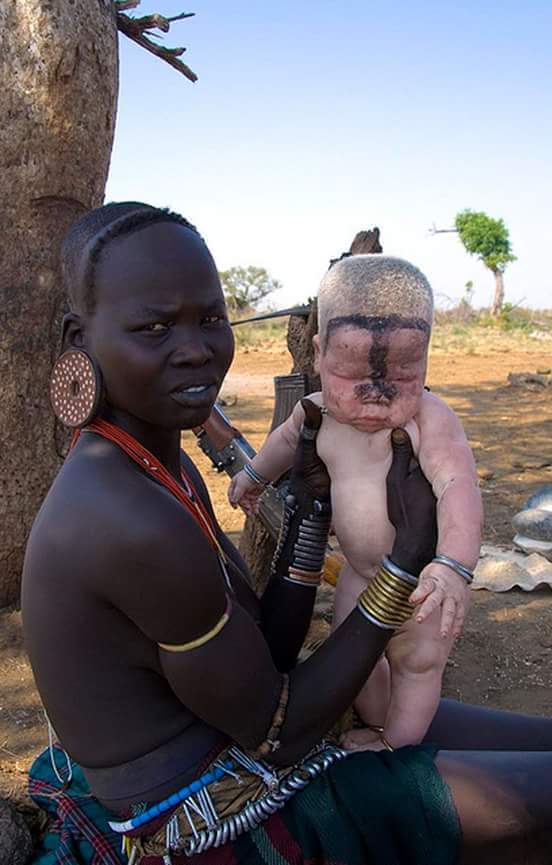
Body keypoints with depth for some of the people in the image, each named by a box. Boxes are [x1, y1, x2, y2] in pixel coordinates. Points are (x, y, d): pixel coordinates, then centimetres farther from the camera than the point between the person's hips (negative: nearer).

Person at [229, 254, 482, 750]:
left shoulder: (431, 420, -30)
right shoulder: (318, 413, -11)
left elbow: (457, 486, -43)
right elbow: (289, 438, 12)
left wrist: (454, 565, -58)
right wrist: (256, 473, 29)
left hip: (428, 577, -6)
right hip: (362, 573, 6)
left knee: (418, 665, 9)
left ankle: (398, 749, 32)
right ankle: (377, 728, 44)